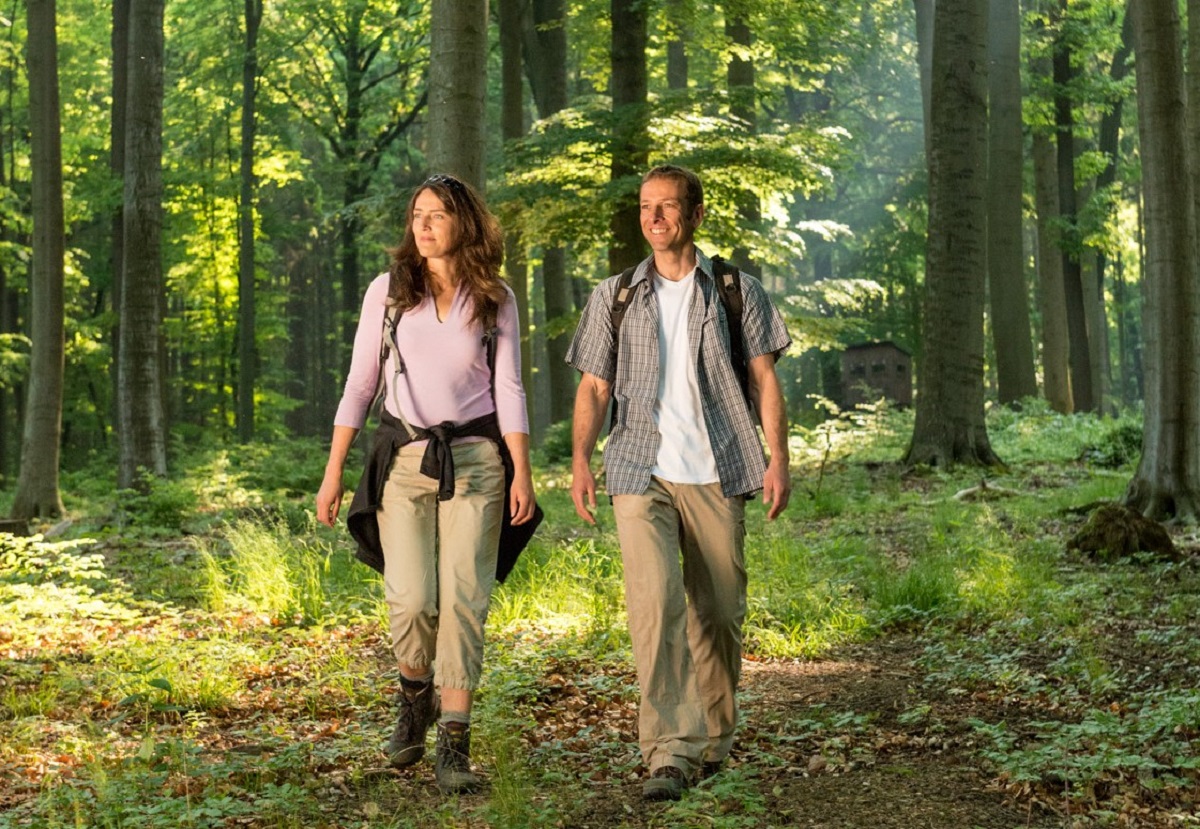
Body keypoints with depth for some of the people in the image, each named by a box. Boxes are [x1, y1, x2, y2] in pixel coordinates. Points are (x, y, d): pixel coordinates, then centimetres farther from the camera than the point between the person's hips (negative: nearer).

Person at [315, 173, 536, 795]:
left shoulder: (494, 299, 5)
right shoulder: (388, 291, 5)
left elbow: (508, 390, 5)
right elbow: (359, 384, 5)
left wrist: (522, 474, -5)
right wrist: (333, 472, 1)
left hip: (474, 458, 0)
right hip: (404, 458, 0)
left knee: (463, 600, -7)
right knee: (412, 600, -10)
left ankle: (454, 747, -3)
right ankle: (416, 693, 22)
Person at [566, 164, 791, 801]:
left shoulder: (737, 292, 9)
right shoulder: (614, 296, 12)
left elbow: (764, 379, 6)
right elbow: (593, 388, 10)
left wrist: (778, 459, -5)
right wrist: (581, 460, -5)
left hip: (717, 474, 1)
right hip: (641, 474, 0)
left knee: (717, 612, 6)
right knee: (654, 601, -18)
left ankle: (713, 738, 26)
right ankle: (669, 750, -20)